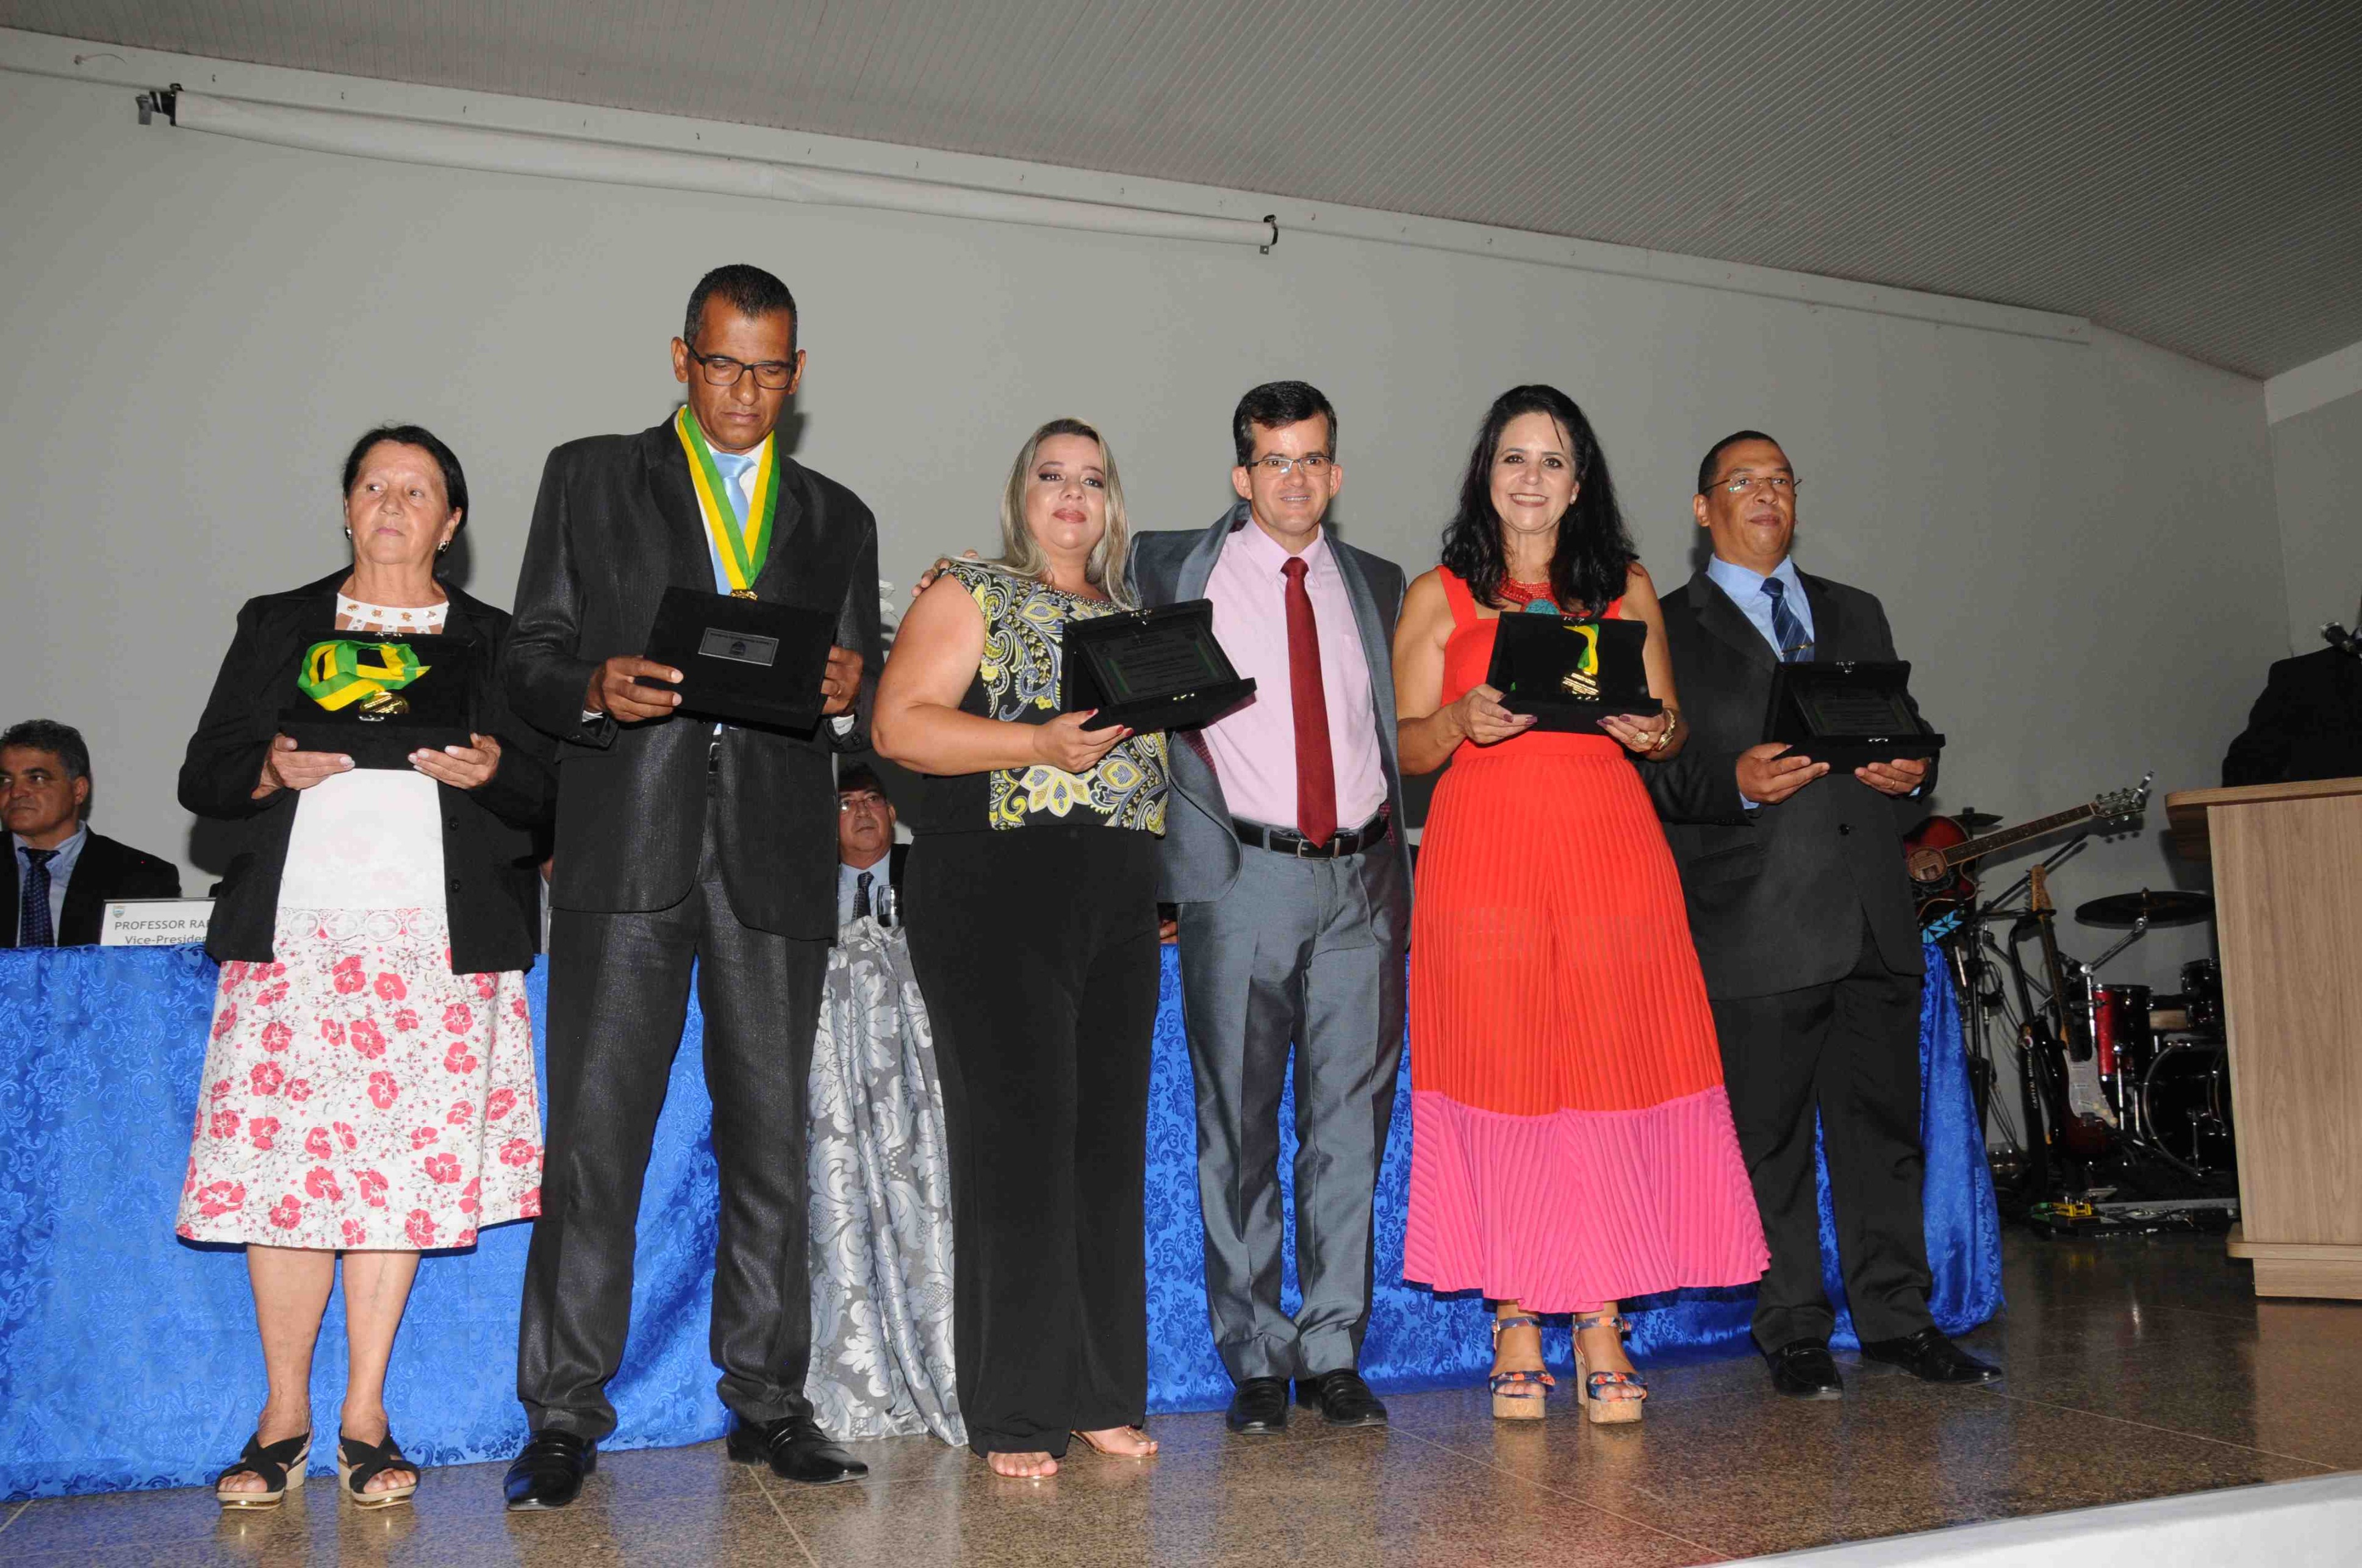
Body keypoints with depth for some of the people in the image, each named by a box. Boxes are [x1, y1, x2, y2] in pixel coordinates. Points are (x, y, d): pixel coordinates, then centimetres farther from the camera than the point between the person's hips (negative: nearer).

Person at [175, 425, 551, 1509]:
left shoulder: (493, 641, 14)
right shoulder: (277, 627, 16)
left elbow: (545, 796, 9)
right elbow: (203, 778, 11)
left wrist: (490, 769, -11)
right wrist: (274, 770, -9)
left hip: (438, 939, 0)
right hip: (294, 931, 1)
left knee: (403, 1165, -2)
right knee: (285, 1159, -4)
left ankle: (364, 1418, 10)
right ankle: (284, 1417, 10)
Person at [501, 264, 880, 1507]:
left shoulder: (837, 519, 18)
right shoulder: (589, 478, 13)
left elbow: (865, 720, 15)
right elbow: (530, 660, 7)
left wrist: (845, 695, -8)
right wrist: (595, 689, -14)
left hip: (779, 858, 2)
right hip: (627, 848, -2)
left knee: (770, 1136, 5)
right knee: (594, 1136, -2)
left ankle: (768, 1402, 16)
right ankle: (565, 1417, 8)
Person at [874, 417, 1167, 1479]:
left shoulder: (1134, 619, 20)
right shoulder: (971, 593, 3)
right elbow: (900, 725, -9)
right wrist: (1039, 743, -18)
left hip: (1118, 904, 6)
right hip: (997, 896, -6)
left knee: (1111, 1141, 7)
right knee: (1016, 1140, -6)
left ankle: (1104, 1396, 17)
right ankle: (1013, 1417, 4)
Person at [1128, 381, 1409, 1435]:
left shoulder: (1376, 586, 15)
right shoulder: (1173, 570, 6)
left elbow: (1397, 728, 19)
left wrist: (1393, 850, 11)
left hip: (1363, 880, 3)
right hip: (1243, 878, -2)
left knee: (1351, 1124, 5)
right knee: (1239, 1129, 2)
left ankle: (1333, 1354, 17)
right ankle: (1255, 1362, 15)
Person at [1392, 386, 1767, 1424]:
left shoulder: (1625, 588, 16)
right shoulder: (1438, 597, 11)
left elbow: (1668, 728, 16)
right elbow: (1405, 747, 7)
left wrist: (1653, 732, -6)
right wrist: (1462, 721, -13)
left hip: (1609, 845, 2)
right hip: (1484, 852, -1)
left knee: (1614, 1077, -3)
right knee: (1500, 1083, -2)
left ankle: (1602, 1324, 5)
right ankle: (1514, 1326, 7)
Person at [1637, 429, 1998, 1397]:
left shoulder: (1857, 615, 21)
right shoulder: (1668, 629, 5)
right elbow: (1652, 776, -1)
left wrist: (1911, 772, 0)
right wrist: (1733, 783, -19)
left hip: (1873, 918, 5)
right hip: (1756, 923, -4)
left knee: (1884, 1124, 9)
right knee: (1771, 1137, 1)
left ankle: (1895, 1316, 21)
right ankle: (1794, 1333, 13)